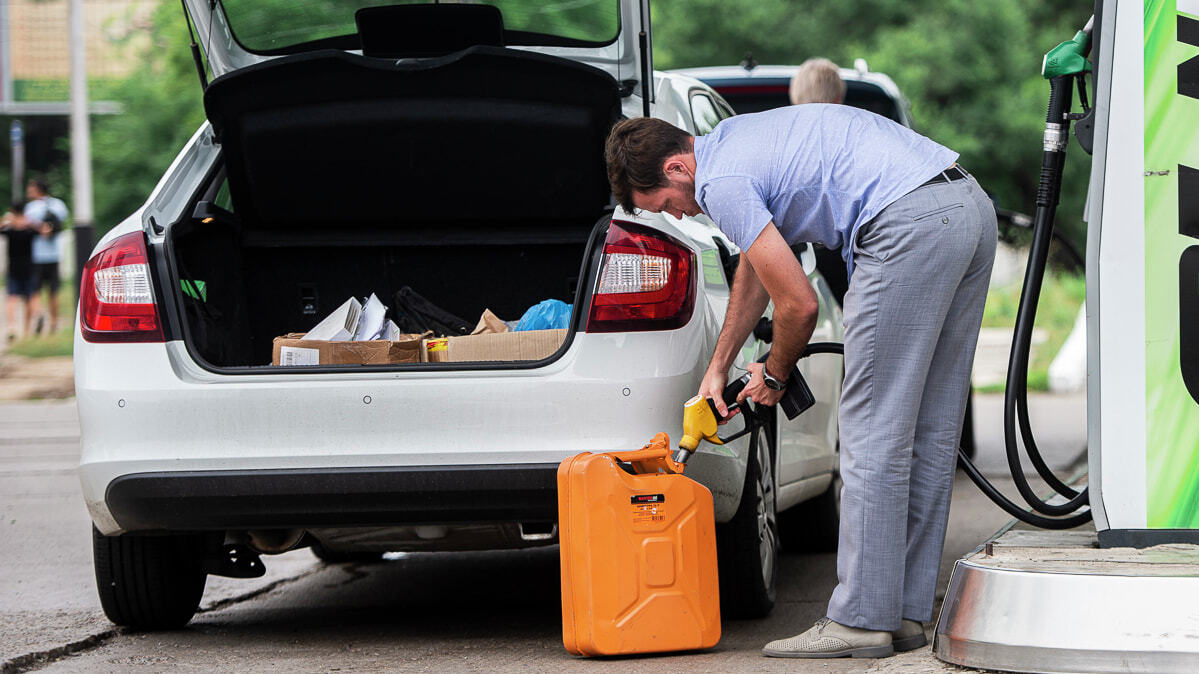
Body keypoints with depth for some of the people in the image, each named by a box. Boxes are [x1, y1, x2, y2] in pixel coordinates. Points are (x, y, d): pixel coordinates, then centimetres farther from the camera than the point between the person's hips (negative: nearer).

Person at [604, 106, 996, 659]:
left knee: (873, 433, -3)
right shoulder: (734, 138, 26)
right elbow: (757, 265, 39)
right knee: (928, 432, 12)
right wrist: (719, 365, 41)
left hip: (911, 221, -10)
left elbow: (799, 303, -4)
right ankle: (907, 613, 16)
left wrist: (773, 374, 16)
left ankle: (863, 619, -1)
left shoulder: (720, 183, -5)